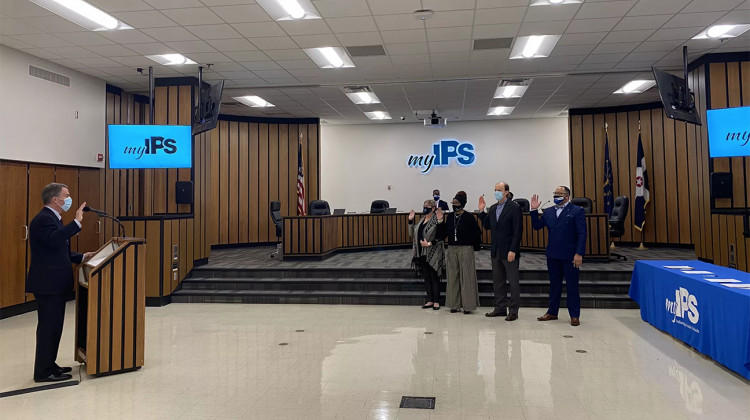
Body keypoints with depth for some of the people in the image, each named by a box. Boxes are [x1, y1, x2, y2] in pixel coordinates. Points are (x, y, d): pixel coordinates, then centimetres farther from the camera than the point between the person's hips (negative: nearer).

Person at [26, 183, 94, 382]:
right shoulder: (43, 219, -16)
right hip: (47, 283, -11)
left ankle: (48, 365, 27)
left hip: (55, 283, 11)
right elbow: (55, 239, -37)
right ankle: (43, 372, 6)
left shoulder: (52, 218, 17)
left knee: (53, 326, 16)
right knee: (48, 327, -3)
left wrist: (81, 257, 13)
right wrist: (77, 221, -35)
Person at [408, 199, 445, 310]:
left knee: (434, 278, 0)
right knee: (426, 278, 12)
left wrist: (429, 243, -23)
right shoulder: (421, 221, 14)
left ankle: (436, 302, 9)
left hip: (432, 255, -8)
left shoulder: (436, 221, -11)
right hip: (422, 254, 8)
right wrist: (410, 221, 6)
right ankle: (430, 301, 20)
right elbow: (412, 233, 16)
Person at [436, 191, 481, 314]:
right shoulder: (449, 217, 8)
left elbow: (477, 233, -4)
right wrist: (440, 221, -3)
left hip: (466, 250, -5)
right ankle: (454, 305, 17)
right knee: (452, 277, 8)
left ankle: (468, 305, 7)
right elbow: (442, 235, 7)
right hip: (451, 250, 5)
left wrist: (472, 246, 1)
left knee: (466, 277, -1)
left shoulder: (469, 217, -6)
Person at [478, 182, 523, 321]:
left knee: (513, 282, 2)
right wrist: (481, 211, 3)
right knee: (498, 282, 13)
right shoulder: (493, 208, 12)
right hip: (496, 251, 7)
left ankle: (513, 311, 8)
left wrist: (513, 250, -18)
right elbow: (487, 226, 13)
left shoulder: (514, 208, -9)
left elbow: (517, 231, -13)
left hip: (509, 251, -7)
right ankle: (500, 308, 22)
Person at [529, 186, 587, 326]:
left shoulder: (577, 211, -3)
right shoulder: (548, 212, 12)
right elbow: (536, 226, 10)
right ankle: (552, 312, 23)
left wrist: (579, 254, -16)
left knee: (572, 286, 3)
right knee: (554, 285, 13)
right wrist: (534, 210, -2)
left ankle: (574, 316, 11)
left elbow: (582, 234, -8)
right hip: (553, 255, 5)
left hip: (569, 256, -5)